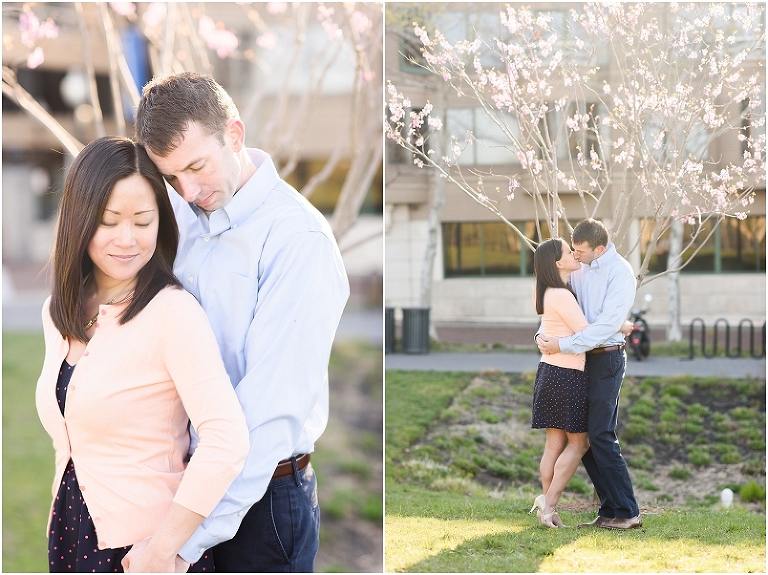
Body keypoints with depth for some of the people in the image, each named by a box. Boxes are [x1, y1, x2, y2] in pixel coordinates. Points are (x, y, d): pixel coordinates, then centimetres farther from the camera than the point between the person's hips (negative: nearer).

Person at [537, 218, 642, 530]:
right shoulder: (580, 269, 8)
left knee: (600, 435, -11)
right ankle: (609, 510, 14)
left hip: (606, 358, -8)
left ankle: (627, 512, -6)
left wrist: (562, 345, -23)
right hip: (582, 360, 8)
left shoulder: (620, 273, -14)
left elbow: (607, 325, -22)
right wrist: (542, 335, -3)